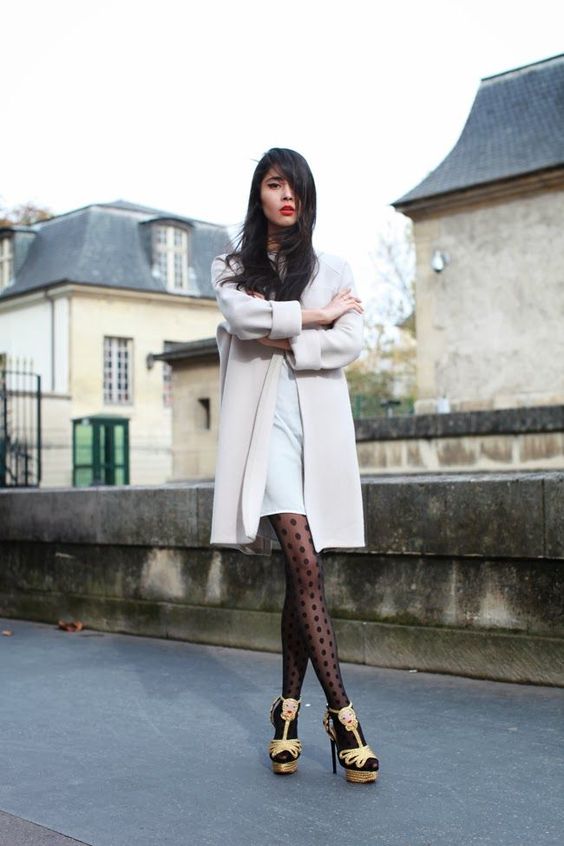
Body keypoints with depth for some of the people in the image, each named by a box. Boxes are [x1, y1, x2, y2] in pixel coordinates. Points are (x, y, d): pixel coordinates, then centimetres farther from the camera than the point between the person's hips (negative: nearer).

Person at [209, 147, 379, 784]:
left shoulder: (333, 270, 18)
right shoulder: (232, 269, 15)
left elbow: (350, 343, 1)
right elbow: (241, 316, -9)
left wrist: (284, 342, -8)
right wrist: (316, 316, -3)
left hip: (319, 422, 2)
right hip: (265, 421, -2)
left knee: (301, 570, 1)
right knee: (304, 564, -15)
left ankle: (289, 709, 12)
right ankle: (341, 714, -13)